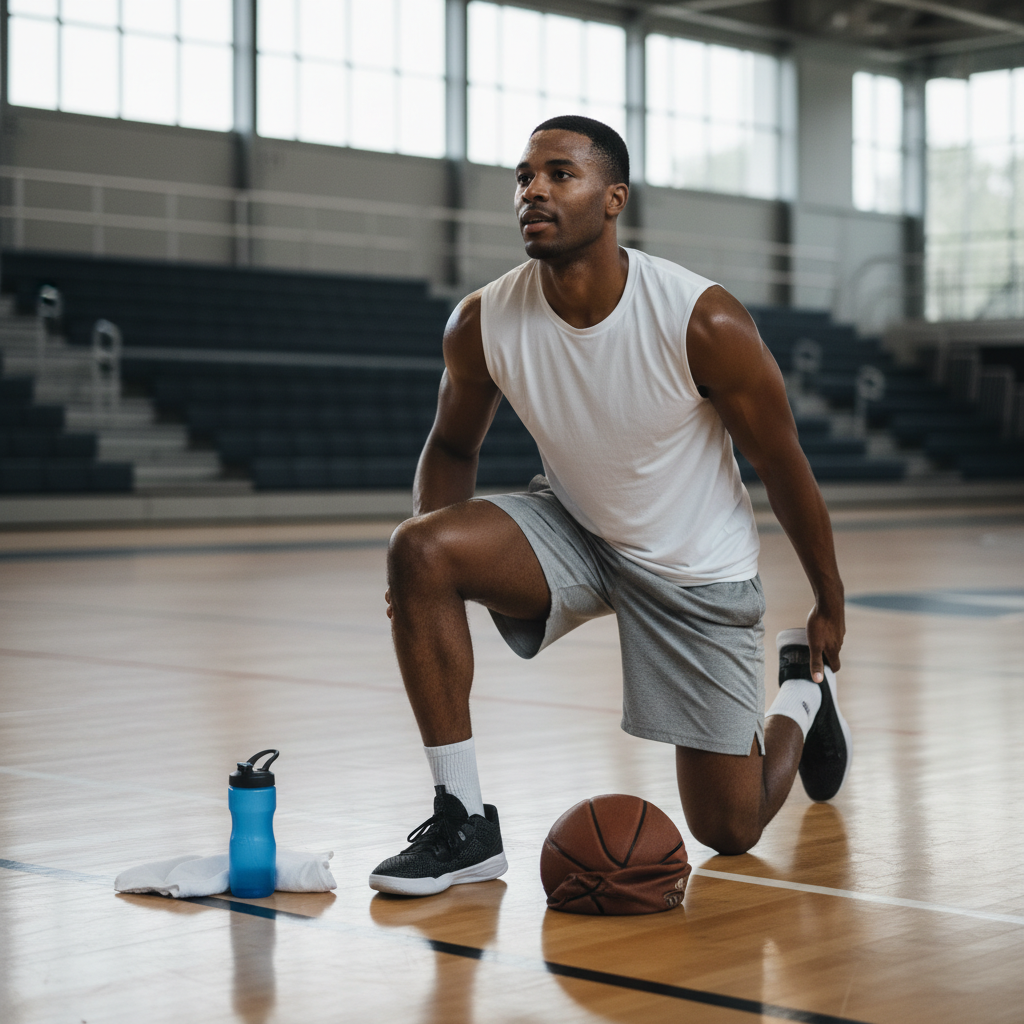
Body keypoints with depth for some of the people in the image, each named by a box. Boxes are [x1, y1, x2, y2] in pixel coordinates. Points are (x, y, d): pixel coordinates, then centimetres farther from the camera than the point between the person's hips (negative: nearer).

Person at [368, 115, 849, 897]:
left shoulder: (704, 323, -27)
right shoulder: (483, 324, -17)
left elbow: (783, 466, -12)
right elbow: (454, 446, 2)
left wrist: (831, 606, -2)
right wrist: (434, 561, -18)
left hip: (696, 569, -3)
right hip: (572, 530, 3)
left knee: (730, 830, 2)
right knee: (418, 549, -28)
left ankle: (803, 694, 38)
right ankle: (464, 824, -17)